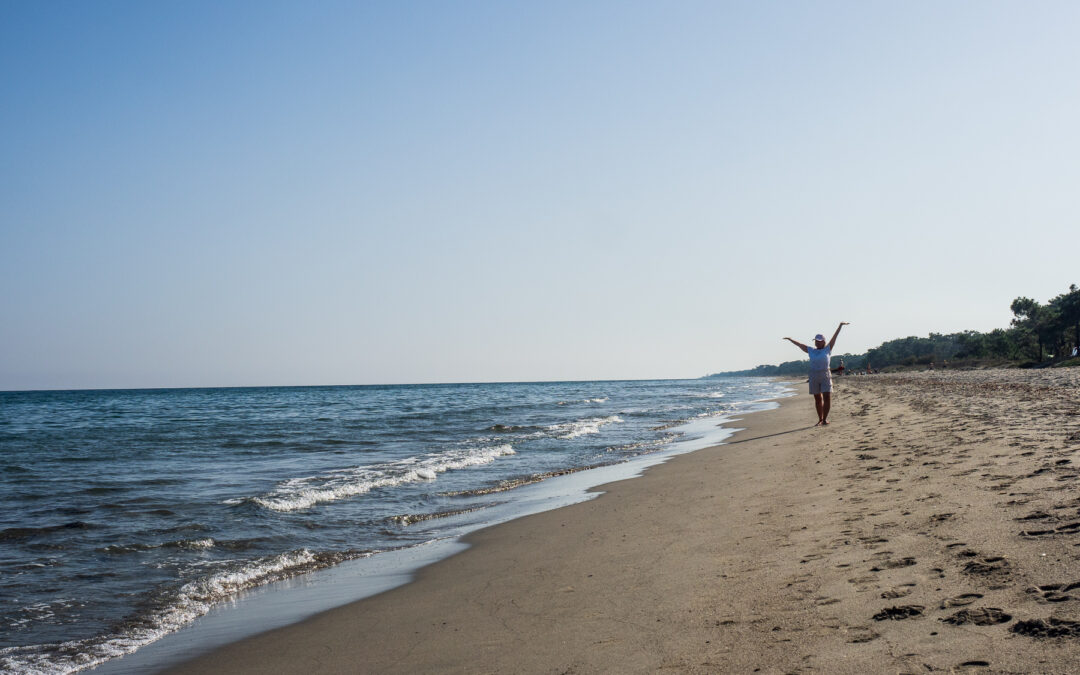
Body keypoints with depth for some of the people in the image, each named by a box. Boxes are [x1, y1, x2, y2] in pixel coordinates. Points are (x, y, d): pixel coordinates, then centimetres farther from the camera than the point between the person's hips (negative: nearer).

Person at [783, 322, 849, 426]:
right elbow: (800, 345, 21)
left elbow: (834, 337, -1)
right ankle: (820, 419, 11)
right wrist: (790, 340, 30)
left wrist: (840, 325, -6)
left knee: (827, 397, -9)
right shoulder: (811, 350, 12)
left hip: (825, 375, -3)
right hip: (814, 376, 3)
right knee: (818, 398, 6)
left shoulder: (827, 349, 5)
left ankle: (825, 418, -4)